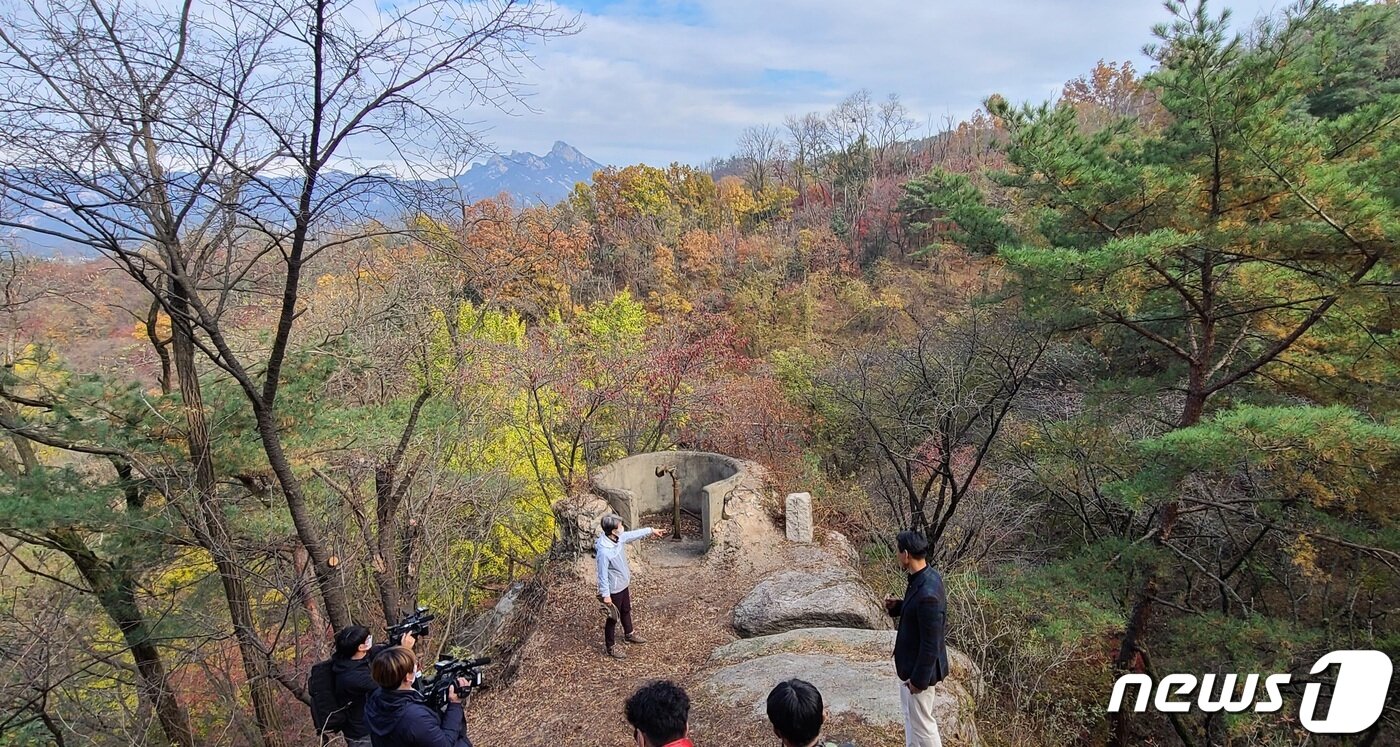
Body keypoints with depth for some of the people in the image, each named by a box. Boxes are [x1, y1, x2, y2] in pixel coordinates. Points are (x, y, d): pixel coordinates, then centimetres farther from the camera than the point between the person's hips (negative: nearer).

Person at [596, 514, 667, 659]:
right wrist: (605, 595, -19)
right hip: (613, 589, -8)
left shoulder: (619, 538, -11)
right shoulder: (604, 551, -35)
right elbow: (603, 575, -26)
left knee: (626, 610, 28)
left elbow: (633, 534, 9)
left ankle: (629, 634, 52)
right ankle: (610, 647, 33)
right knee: (613, 617, 12)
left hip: (623, 584, 8)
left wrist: (651, 530, 17)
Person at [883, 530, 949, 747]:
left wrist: (919, 679, -18)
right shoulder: (925, 576, -5)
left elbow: (931, 645, -27)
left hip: (920, 668, -9)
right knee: (910, 713, 27)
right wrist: (898, 606, -3)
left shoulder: (927, 593, -34)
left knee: (922, 722, 12)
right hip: (911, 662, 9)